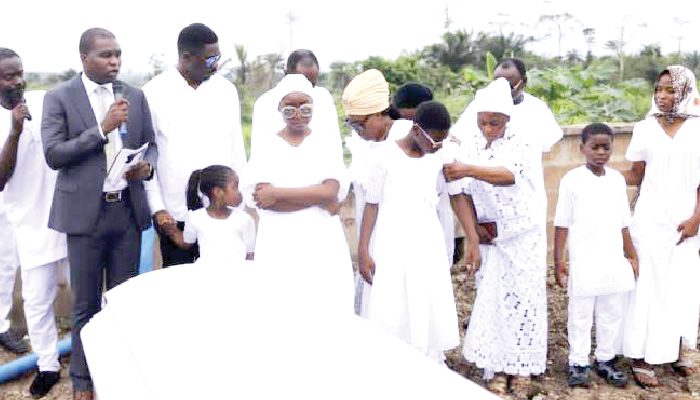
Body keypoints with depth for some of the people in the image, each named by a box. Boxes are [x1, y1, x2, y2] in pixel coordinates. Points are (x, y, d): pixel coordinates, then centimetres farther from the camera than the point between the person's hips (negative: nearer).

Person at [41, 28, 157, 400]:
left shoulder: (135, 96, 8)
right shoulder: (59, 97, -3)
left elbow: (150, 145, 13)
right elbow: (53, 155, -11)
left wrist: (146, 166, -10)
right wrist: (103, 128, -18)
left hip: (128, 211, 3)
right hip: (86, 213, -3)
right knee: (86, 305, 8)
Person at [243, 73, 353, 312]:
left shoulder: (326, 144, 8)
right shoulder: (266, 148, 7)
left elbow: (330, 192, -6)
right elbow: (262, 198, -6)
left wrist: (277, 193, -10)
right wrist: (319, 199, -10)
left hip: (323, 244, 1)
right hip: (280, 246, 0)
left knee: (329, 306, -5)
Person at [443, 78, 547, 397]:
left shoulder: (518, 144, -11)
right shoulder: (470, 148, 1)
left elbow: (508, 175, -32)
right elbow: (462, 193, 2)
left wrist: (468, 170, -45)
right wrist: (475, 229, -9)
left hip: (523, 235, -3)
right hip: (489, 237, 3)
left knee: (523, 299, 1)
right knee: (491, 300, 3)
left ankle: (521, 368, 14)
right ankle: (495, 368, 13)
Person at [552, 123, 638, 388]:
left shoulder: (617, 179, 6)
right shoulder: (572, 179, -7)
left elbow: (623, 224, 12)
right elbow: (562, 224, -6)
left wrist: (632, 256, 13)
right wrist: (558, 261, -8)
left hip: (614, 261, 5)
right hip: (583, 263, -4)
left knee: (612, 314, 12)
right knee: (580, 315, 5)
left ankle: (606, 360, 26)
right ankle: (578, 363, 16)